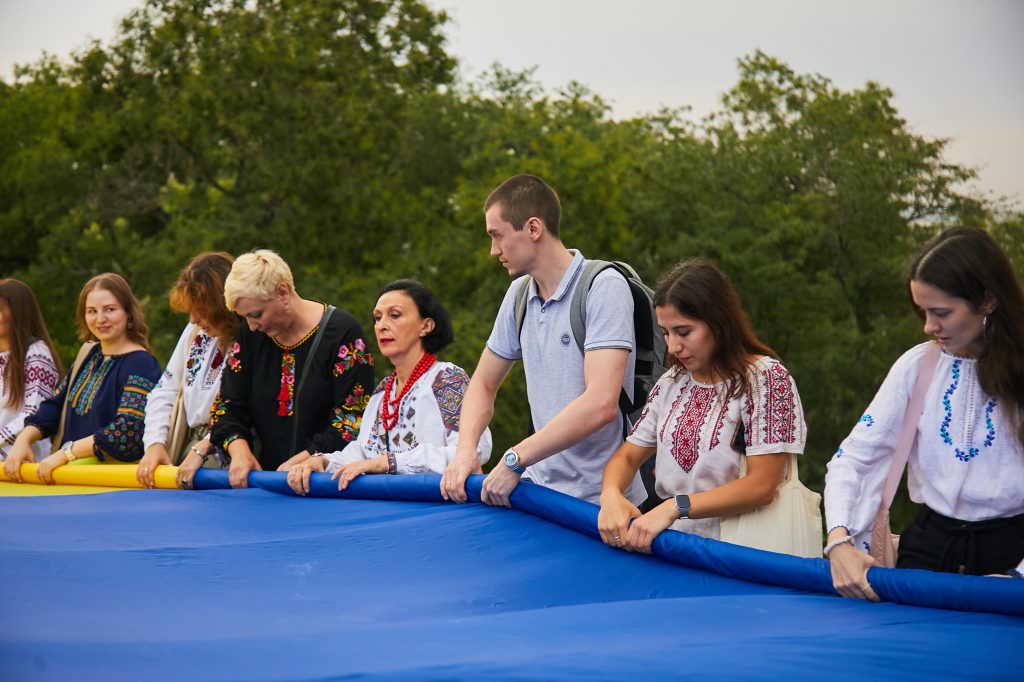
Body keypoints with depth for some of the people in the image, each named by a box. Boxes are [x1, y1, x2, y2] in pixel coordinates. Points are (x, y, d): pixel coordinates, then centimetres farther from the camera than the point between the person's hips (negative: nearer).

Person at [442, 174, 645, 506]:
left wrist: (515, 460, -21)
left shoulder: (604, 287, -12)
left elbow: (600, 404, -23)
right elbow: (483, 384, 19)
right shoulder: (519, 294, 10)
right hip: (541, 489, 6)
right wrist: (465, 449, -1)